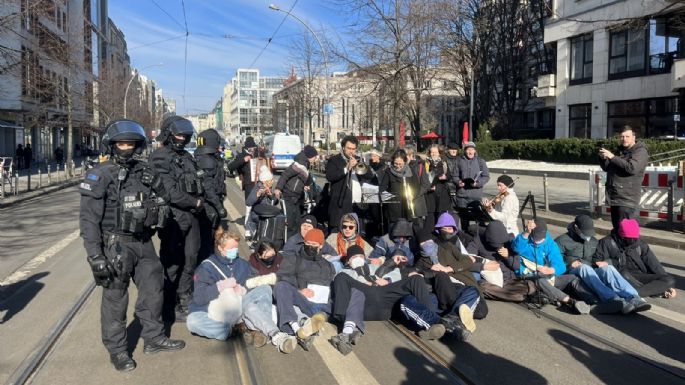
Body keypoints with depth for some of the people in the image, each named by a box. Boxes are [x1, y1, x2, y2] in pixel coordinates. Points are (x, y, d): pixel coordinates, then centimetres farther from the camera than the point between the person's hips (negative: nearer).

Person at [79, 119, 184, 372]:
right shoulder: (100, 176, -11)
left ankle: (154, 338, 32)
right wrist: (95, 256, -19)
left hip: (143, 243, 6)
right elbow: (89, 220, -14)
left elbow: (161, 200, 22)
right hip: (116, 246, -6)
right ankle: (117, 350, 21)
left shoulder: (145, 172, 7)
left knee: (153, 290, 15)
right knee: (115, 299, 5)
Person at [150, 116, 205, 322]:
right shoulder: (160, 159, -11)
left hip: (191, 216, 8)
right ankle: (170, 307, 15)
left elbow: (198, 186, 17)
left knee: (190, 260, 16)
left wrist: (201, 201, -2)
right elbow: (170, 192, -19)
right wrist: (196, 203, -11)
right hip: (173, 217, -8)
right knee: (172, 263, 2)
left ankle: (185, 301, 31)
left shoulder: (187, 157, 15)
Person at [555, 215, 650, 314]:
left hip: (591, 272, 4)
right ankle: (614, 299, -56)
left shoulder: (593, 241, 29)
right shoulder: (562, 240, 11)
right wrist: (570, 262, -14)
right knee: (585, 268, -38)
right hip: (572, 272, -4)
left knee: (608, 268, -27)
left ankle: (633, 298, -48)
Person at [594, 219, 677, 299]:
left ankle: (633, 293, -32)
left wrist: (667, 285, 2)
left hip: (638, 277, 4)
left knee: (670, 280, -17)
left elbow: (654, 264, 8)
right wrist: (608, 262, -17)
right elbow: (596, 261, 4)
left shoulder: (640, 244, 8)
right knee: (623, 273, -37)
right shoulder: (607, 242, 0)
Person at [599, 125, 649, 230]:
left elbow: (632, 167, -23)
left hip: (627, 199, -8)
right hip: (614, 197, 8)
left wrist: (612, 157, -22)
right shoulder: (620, 150, 19)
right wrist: (603, 158, 1)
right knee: (616, 228, 15)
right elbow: (606, 168, 23)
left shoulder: (640, 151, -5)